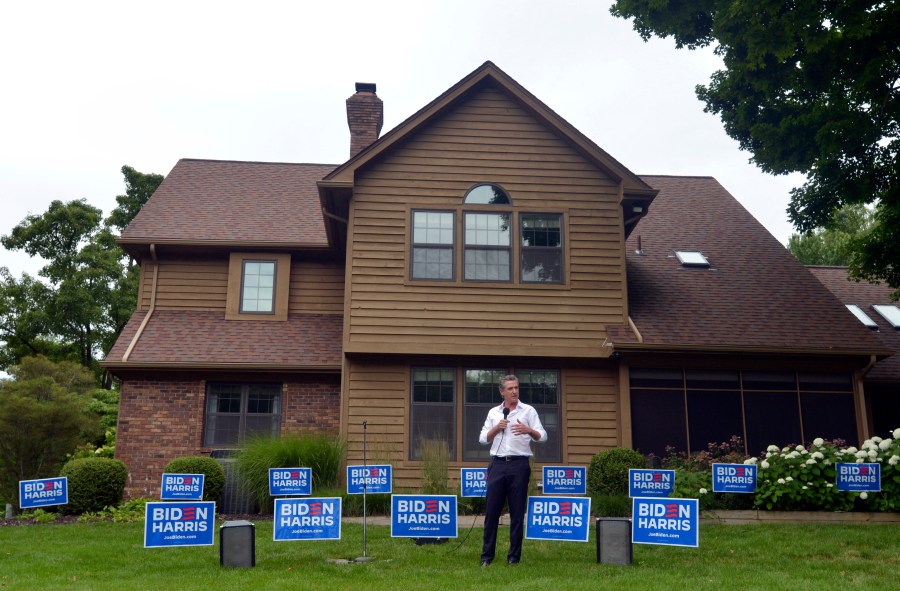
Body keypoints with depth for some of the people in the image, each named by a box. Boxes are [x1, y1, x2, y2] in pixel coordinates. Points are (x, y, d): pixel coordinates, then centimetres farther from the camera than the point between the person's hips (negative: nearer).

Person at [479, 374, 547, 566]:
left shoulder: (528, 410, 5)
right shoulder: (493, 412, 13)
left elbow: (542, 436, -2)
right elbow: (483, 439, 11)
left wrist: (529, 431, -23)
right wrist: (496, 428, -6)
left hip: (519, 464, -2)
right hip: (498, 464, 2)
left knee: (517, 512, 2)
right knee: (491, 510, 2)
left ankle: (514, 556, 11)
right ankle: (487, 555, 10)